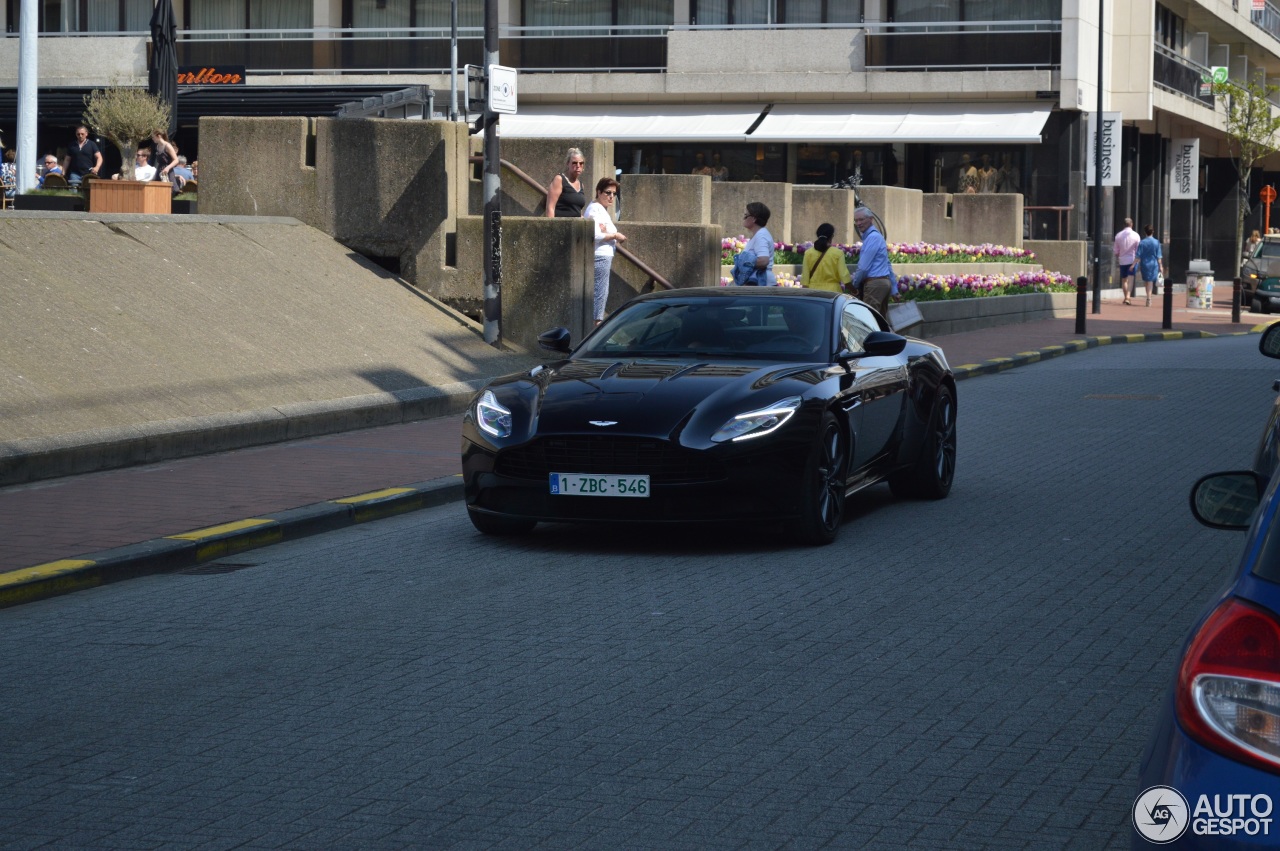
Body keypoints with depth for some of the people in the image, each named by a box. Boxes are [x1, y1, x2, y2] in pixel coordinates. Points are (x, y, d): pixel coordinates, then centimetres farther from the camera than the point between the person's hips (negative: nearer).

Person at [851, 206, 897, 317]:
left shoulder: (872, 237, -13)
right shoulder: (876, 236, 19)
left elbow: (864, 267, -15)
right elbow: (888, 266, 22)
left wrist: (855, 284, -1)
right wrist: (894, 290, 24)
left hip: (874, 284, -10)